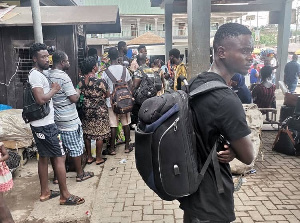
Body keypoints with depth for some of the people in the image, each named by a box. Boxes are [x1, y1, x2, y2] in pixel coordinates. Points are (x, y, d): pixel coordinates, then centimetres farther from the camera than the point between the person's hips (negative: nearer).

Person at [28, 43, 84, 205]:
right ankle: (65, 196, 4)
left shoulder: (38, 74, 14)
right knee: (60, 157, -4)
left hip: (41, 123, 10)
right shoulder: (36, 75, -17)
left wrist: (52, 89, 6)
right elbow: (41, 99, -27)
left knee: (44, 157, 16)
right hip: (44, 125, -10)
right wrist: (54, 90, -13)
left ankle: (45, 192, 27)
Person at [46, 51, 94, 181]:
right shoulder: (63, 77, -20)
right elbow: (74, 98, -20)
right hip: (69, 120, -7)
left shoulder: (46, 75, 2)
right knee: (75, 147, 7)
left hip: (55, 118, 7)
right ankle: (80, 174, 20)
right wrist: (79, 90, -1)